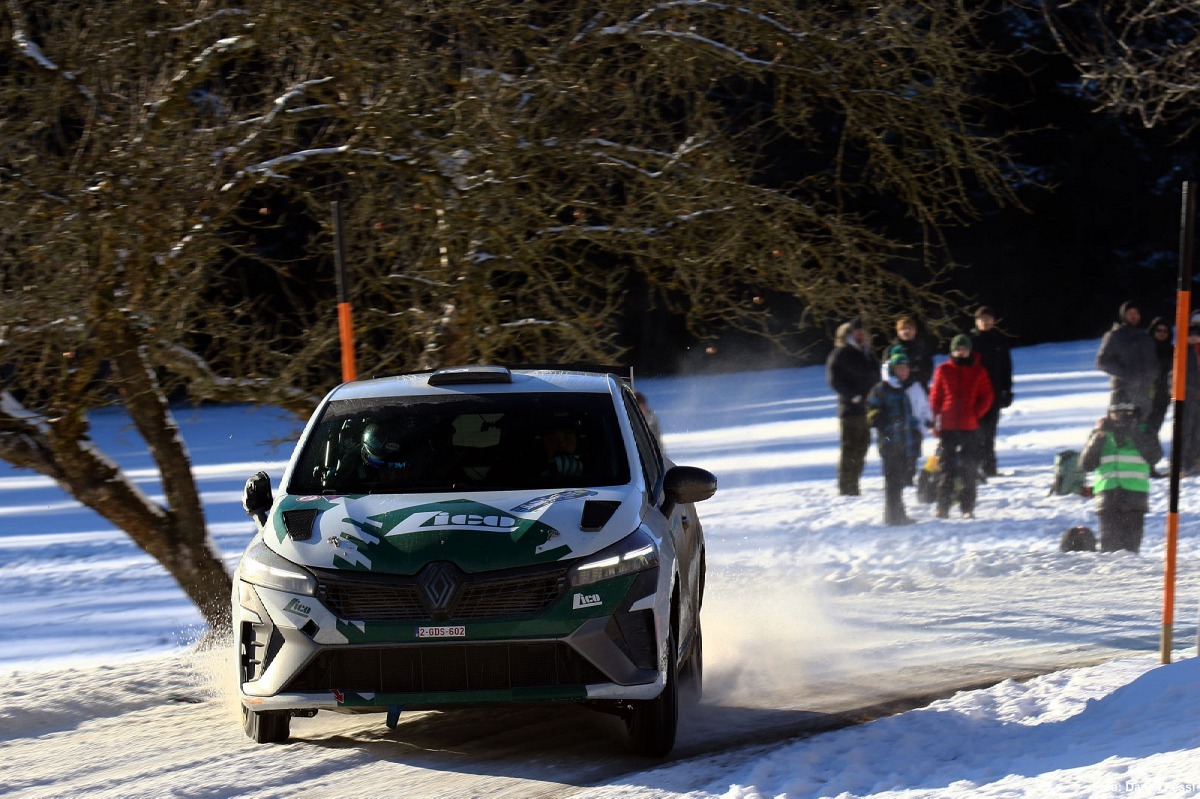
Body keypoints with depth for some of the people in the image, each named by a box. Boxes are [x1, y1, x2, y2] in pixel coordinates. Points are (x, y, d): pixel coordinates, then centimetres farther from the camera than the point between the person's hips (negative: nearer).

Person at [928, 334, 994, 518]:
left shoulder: (978, 372, 5)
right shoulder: (943, 371, 4)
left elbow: (986, 397, 7)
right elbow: (935, 397, 6)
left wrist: (975, 414, -7)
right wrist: (936, 421, -2)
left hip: (970, 427, 0)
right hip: (948, 427, 0)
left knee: (969, 468, 1)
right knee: (946, 468, 1)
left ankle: (968, 508, 6)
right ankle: (943, 507, 4)